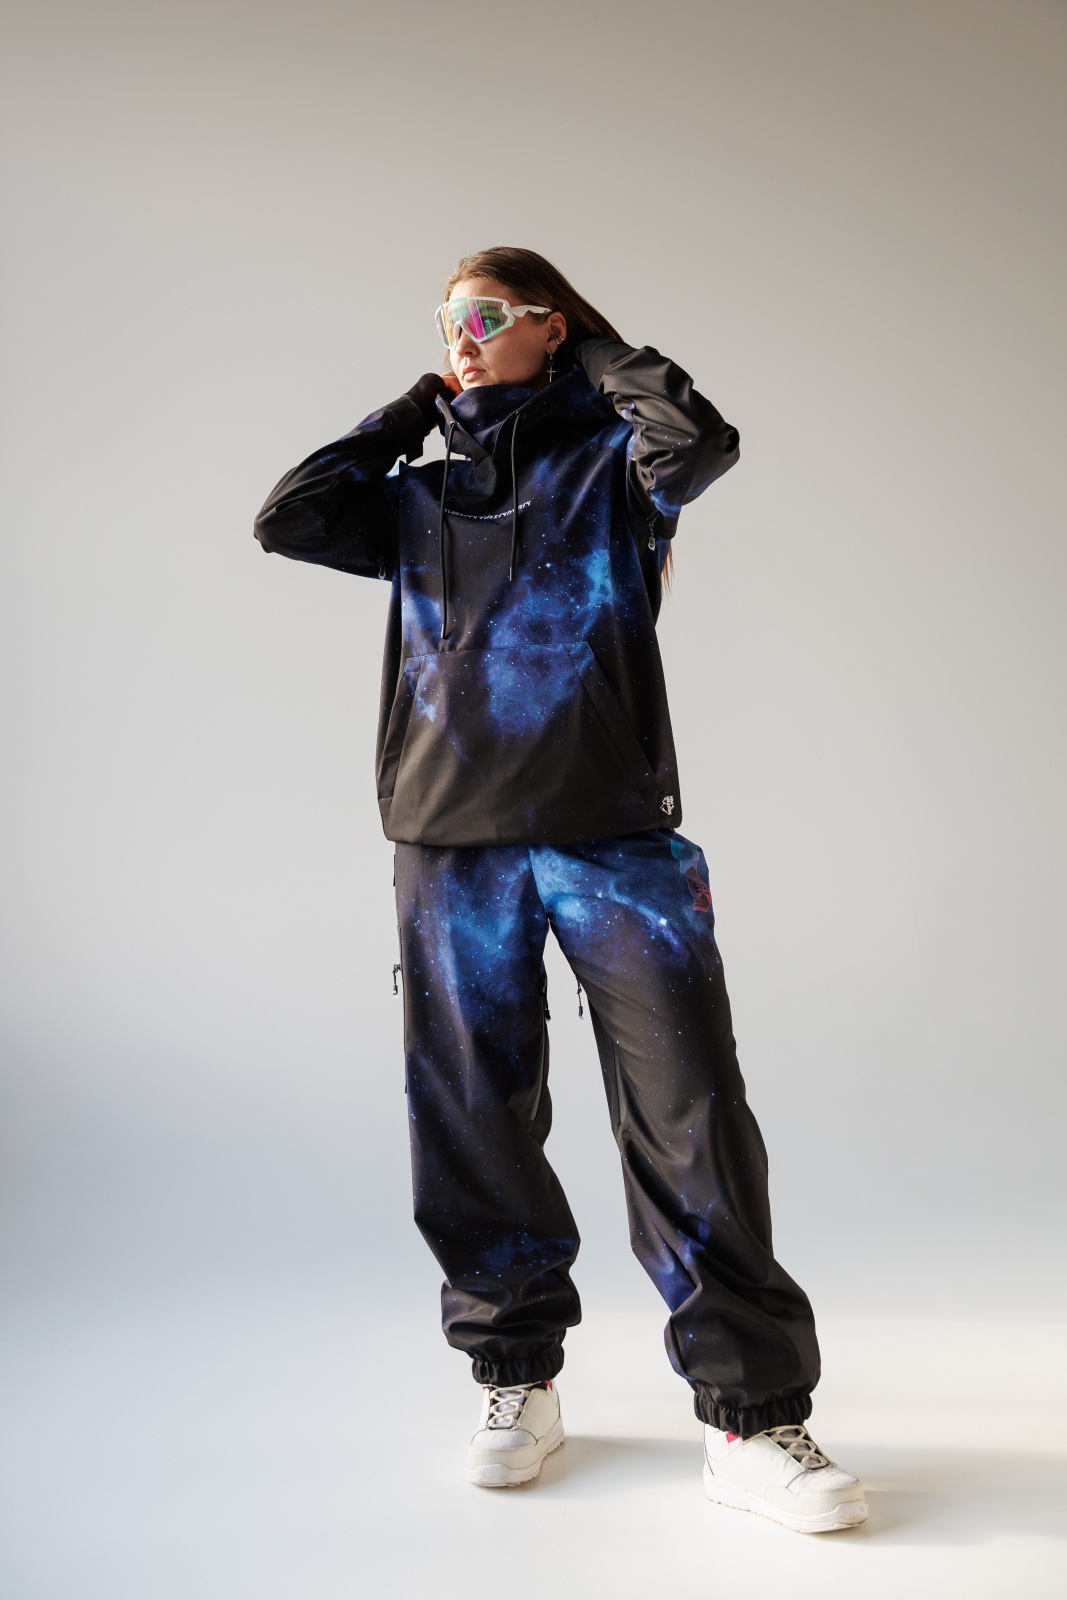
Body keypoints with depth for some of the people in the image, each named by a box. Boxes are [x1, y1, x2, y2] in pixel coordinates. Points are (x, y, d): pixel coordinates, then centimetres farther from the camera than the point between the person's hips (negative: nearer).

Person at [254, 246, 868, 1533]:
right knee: (474, 1125, 5)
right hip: (451, 846, 3)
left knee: (690, 1117, -8)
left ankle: (752, 1420, -1)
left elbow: (699, 440, -11)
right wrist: (412, 412, 15)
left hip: (613, 834, -3)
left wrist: (600, 354, 6)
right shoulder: (422, 498, 21)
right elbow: (286, 518, 9)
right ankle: (516, 1383, 21)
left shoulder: (610, 463, 10)